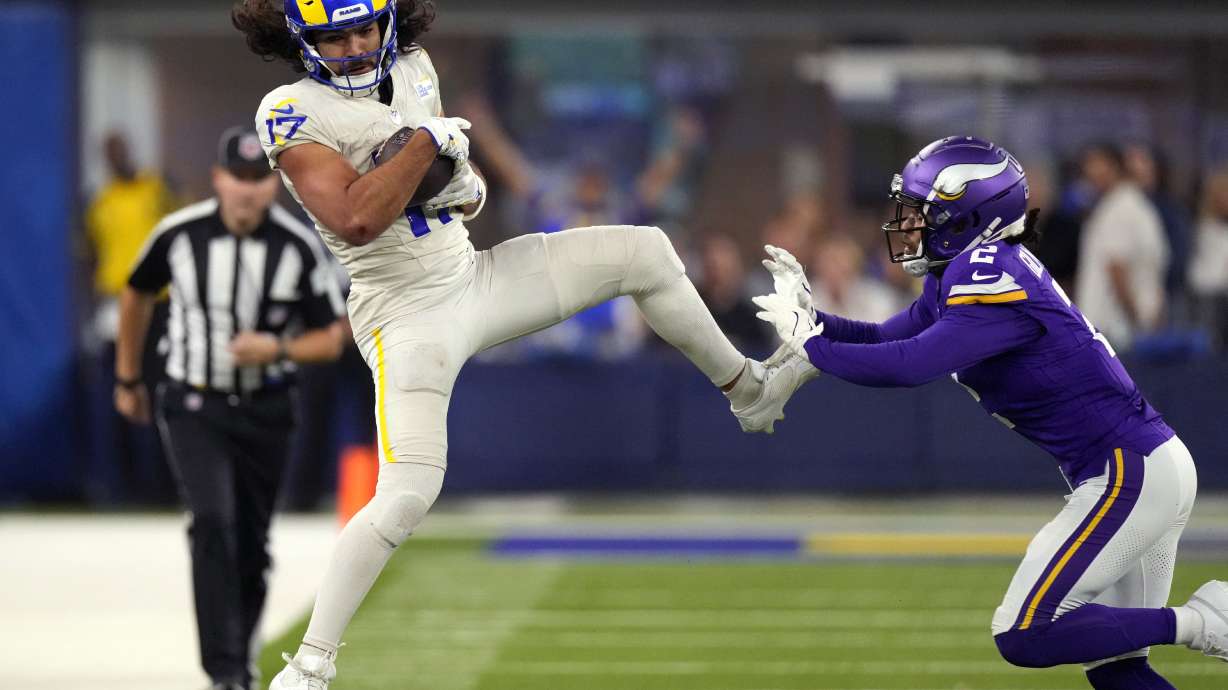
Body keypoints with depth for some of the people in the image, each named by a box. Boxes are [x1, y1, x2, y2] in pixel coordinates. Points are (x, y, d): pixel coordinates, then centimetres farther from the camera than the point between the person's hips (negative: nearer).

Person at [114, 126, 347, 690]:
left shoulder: (297, 247, -12)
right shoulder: (179, 234, -10)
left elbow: (331, 340, -5)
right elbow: (137, 295, 10)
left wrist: (276, 350, -25)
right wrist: (127, 379, 18)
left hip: (265, 411, 1)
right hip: (193, 406, -1)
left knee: (251, 546, 9)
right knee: (212, 523, -21)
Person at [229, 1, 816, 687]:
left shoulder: (413, 67, 6)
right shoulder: (292, 112, -17)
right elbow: (353, 220, -30)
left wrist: (466, 186, -5)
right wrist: (428, 140, -22)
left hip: (474, 278, 7)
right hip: (407, 315, -7)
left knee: (644, 251, 6)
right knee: (408, 495, -22)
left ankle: (749, 390, 26)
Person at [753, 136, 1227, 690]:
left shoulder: (993, 277, -19)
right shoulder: (959, 275, 10)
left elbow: (910, 365, -28)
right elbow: (885, 341, 16)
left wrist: (810, 343, -17)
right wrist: (810, 316, 0)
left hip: (1130, 473, -10)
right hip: (1143, 465, 10)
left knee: (1023, 636, -13)